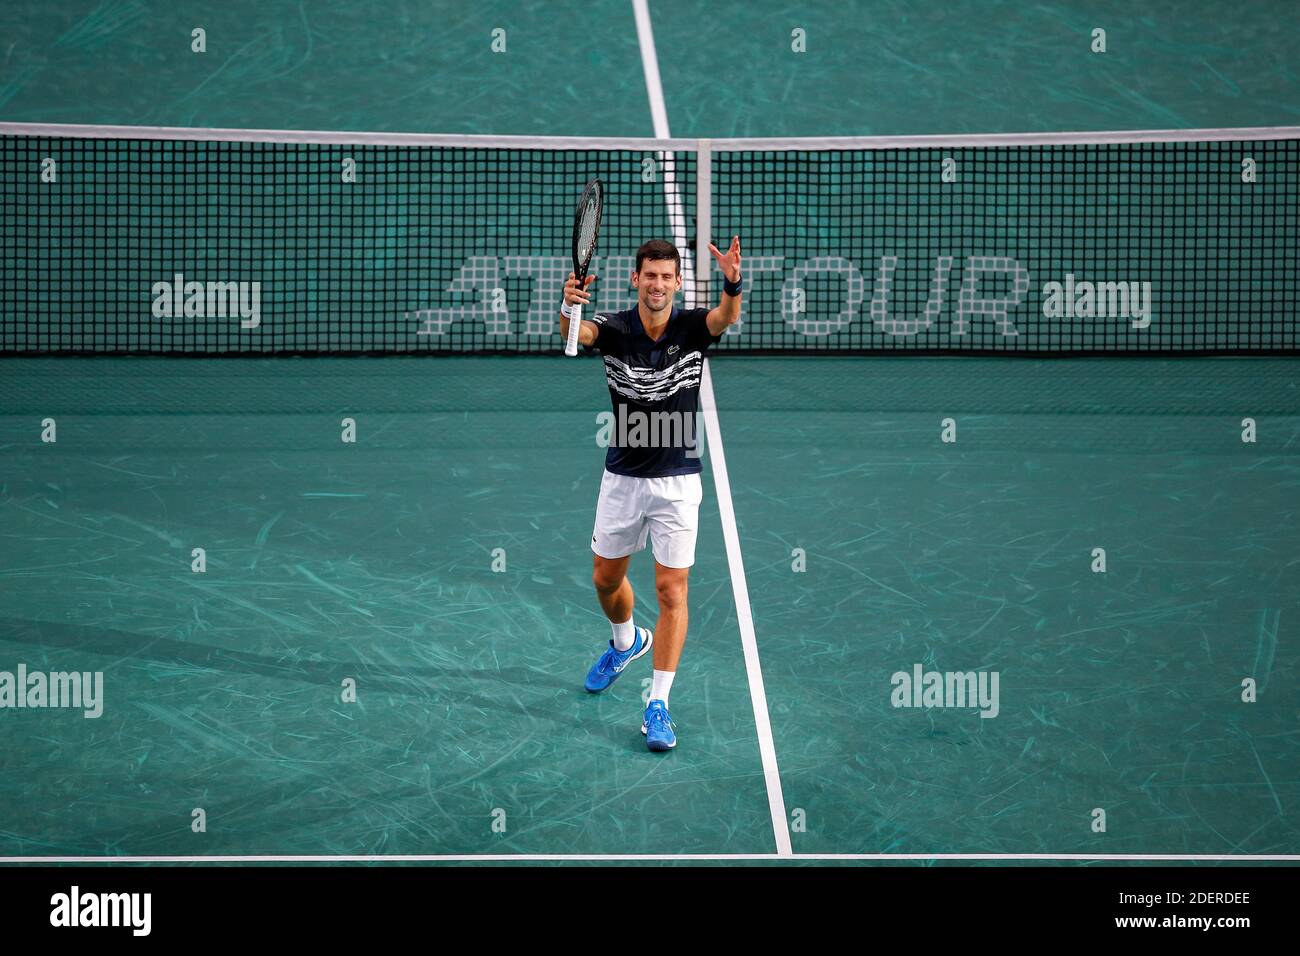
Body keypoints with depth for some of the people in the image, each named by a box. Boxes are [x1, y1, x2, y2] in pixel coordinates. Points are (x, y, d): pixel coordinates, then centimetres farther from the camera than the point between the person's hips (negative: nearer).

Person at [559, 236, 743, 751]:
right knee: (606, 579, 17)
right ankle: (626, 641, 50)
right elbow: (575, 333, -31)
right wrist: (570, 306, -55)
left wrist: (732, 283, -56)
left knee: (671, 591, -6)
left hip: (677, 481, -2)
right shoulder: (614, 327, -10)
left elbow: (726, 317, -33)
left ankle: (658, 705, 0)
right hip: (623, 477, 2)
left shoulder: (692, 327, -11)